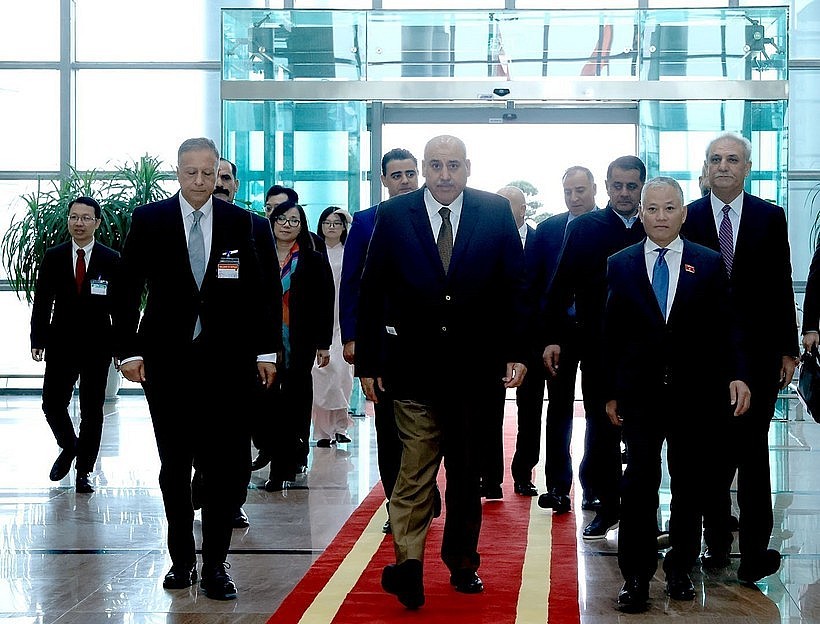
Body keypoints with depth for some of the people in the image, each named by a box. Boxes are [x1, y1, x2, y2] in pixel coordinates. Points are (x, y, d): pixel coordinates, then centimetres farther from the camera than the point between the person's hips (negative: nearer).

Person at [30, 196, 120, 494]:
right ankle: (69, 447, 30)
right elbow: (42, 302, 3)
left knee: (92, 411, 4)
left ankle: (84, 472, 15)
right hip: (61, 344, 1)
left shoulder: (111, 260, 0)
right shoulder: (53, 257, 4)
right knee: (52, 404, 1)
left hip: (97, 346, -1)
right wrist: (38, 340, -5)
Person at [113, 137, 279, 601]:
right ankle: (182, 558, 24)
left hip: (226, 359, 0)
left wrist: (267, 350, 1)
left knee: (227, 466, -4)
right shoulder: (149, 219, 2)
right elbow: (127, 289, 3)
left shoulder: (239, 222, 4)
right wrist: (129, 350, -5)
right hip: (167, 359, 0)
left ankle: (215, 565, 6)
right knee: (175, 466, 10)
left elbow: (259, 291, 6)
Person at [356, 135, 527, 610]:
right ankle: (408, 563, -13)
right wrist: (368, 361, -1)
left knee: (467, 471, 13)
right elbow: (372, 293, 1)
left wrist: (516, 352, -3)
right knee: (416, 468, -10)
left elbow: (515, 286, 3)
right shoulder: (393, 216, 0)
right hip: (414, 366, -2)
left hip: (475, 365, 2)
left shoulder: (496, 212, 2)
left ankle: (462, 562, 26)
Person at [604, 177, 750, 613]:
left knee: (690, 483, 7)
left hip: (693, 393, 1)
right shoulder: (621, 265, 5)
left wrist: (736, 375, -11)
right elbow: (612, 334, 6)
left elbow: (723, 328, 2)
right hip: (639, 393, -1)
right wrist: (611, 392, 4)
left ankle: (680, 568, 21)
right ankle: (635, 576, 2)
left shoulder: (708, 263, 4)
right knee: (639, 483, -5)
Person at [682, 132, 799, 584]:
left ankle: (754, 552, 5)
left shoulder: (770, 217, 2)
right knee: (713, 450, 10)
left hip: (757, 354, -1)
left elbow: (781, 287, 2)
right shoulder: (688, 218, 1)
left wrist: (788, 349, 0)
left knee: (751, 448, -1)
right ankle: (716, 543, 20)